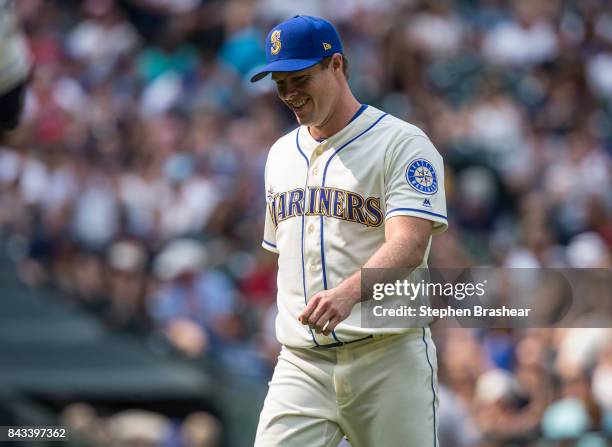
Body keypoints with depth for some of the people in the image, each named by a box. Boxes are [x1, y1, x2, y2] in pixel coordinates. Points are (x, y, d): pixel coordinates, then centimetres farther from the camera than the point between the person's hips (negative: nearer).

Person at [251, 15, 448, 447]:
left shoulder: (403, 143, -5)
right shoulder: (282, 153, 18)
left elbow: (408, 245, -20)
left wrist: (348, 292, -37)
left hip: (388, 358, -5)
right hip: (301, 363, 5)